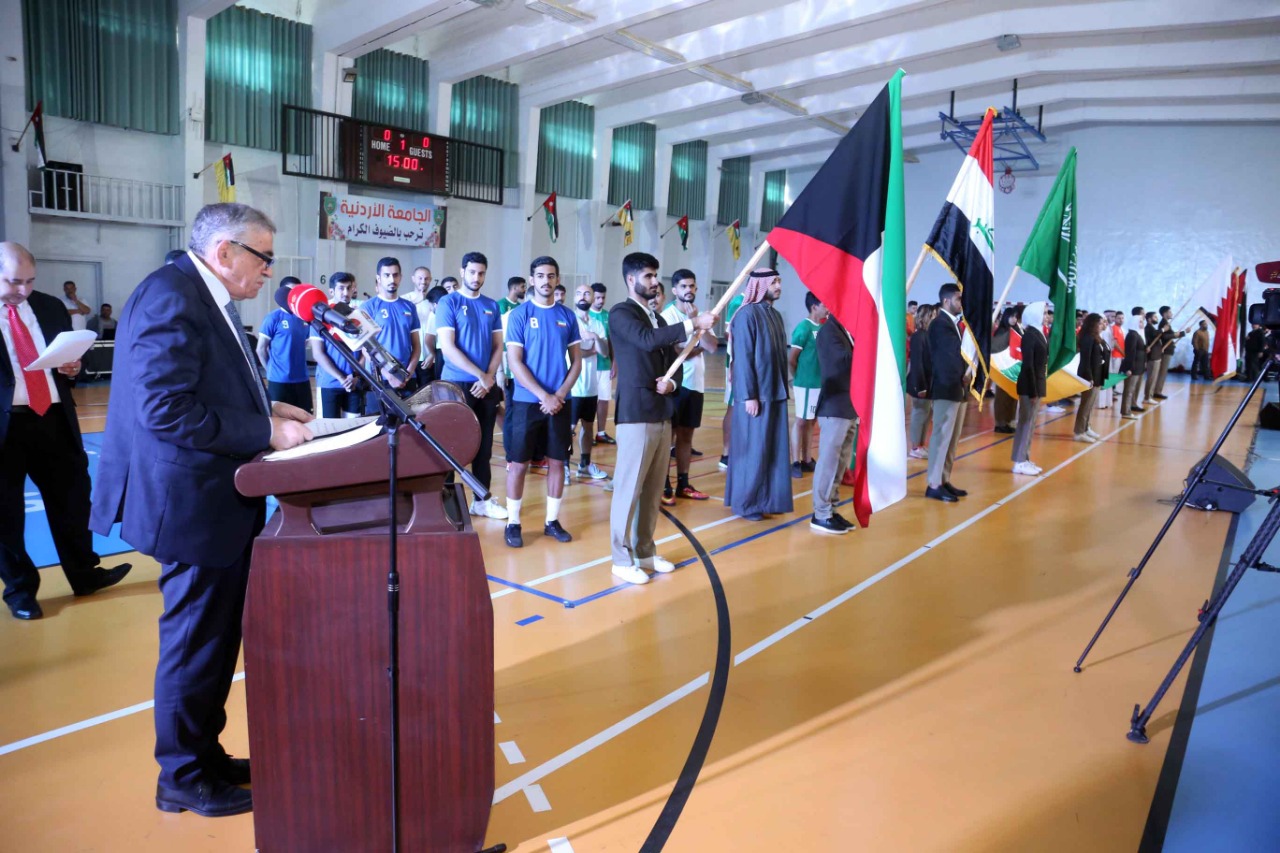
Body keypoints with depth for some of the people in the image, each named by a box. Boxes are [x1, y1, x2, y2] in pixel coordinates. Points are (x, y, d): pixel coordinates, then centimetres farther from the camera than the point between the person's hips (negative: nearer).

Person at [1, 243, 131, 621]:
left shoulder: (50, 307, 10)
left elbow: (69, 354, 20)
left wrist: (72, 367, -2)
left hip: (53, 417, 4)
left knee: (72, 496, 11)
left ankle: (85, 574, 28)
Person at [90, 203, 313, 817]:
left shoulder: (205, 297, 12)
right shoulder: (172, 296, -20)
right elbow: (165, 408, -27)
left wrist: (268, 410, 5)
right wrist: (267, 434, -22)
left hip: (216, 499, 10)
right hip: (194, 502, -10)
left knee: (214, 639, 20)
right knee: (195, 644, 5)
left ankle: (204, 754, 36)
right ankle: (184, 779, 23)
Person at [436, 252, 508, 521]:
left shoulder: (492, 306, 10)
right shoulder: (448, 303, -5)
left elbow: (498, 347, 8)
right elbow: (447, 347, -13)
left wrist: (489, 378, -8)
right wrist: (480, 375, -16)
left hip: (487, 386, 5)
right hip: (457, 385, -5)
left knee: (484, 445, 10)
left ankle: (482, 499, 20)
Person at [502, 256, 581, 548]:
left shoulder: (567, 316, 7)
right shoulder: (519, 314, -3)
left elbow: (576, 362, 7)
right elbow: (514, 362, -8)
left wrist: (559, 395, -7)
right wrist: (543, 396, -15)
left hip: (559, 403, 3)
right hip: (527, 402, -3)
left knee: (557, 462, 8)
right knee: (518, 463, 1)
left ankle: (552, 521, 19)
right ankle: (513, 523, 12)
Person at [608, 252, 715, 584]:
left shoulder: (658, 317, 19)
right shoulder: (620, 313, -5)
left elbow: (673, 359, 20)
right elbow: (646, 341, -24)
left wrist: (672, 381, -2)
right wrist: (693, 324, -26)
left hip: (662, 413, 8)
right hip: (636, 413, -7)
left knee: (653, 489, 11)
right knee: (629, 487, -3)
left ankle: (645, 552, 21)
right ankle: (622, 559, 6)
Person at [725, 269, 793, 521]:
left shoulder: (775, 315, 13)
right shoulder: (747, 315, -11)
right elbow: (743, 358, -15)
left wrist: (784, 389, 13)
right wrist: (749, 395, -18)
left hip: (775, 393, 8)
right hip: (756, 395, -8)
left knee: (774, 450, 11)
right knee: (753, 450, -1)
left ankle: (768, 499, 20)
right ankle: (745, 502, 11)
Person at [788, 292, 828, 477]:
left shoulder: (823, 328, 9)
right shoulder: (804, 327, -13)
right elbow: (791, 359, -13)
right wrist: (799, 377, -1)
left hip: (821, 383, 7)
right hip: (806, 384, -7)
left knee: (810, 422, 13)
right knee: (801, 421, 0)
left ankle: (807, 461, 22)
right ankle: (795, 463, 7)